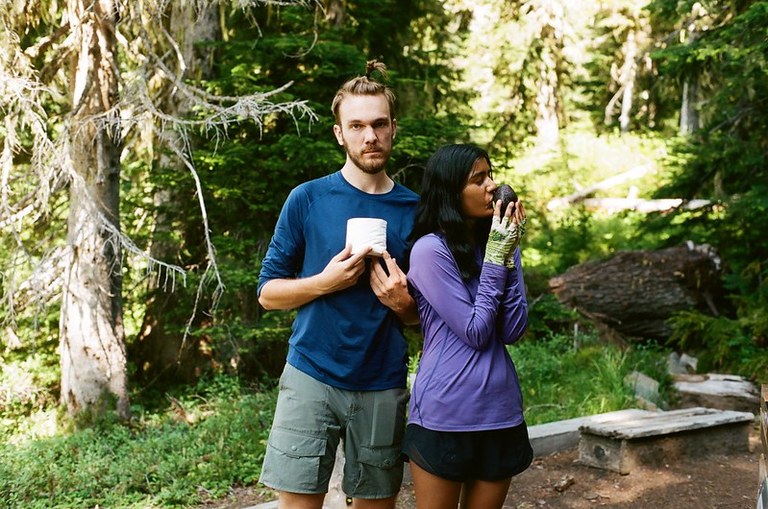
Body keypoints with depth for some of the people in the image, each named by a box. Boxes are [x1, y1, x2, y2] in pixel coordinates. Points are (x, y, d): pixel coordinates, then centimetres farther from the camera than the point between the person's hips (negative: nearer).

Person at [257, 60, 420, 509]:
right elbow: (268, 292, 1)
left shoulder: (414, 211, 3)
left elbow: (424, 312, 12)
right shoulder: (308, 199, -2)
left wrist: (403, 303, -11)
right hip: (312, 377, -2)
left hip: (383, 386, 2)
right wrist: (326, 282, -16)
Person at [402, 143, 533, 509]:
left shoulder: (498, 244, 6)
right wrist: (495, 259, -11)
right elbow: (475, 332, -13)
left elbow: (512, 332, -3)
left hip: (501, 411, 5)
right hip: (444, 415, -5)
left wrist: (507, 255, -8)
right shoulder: (430, 249, -12)